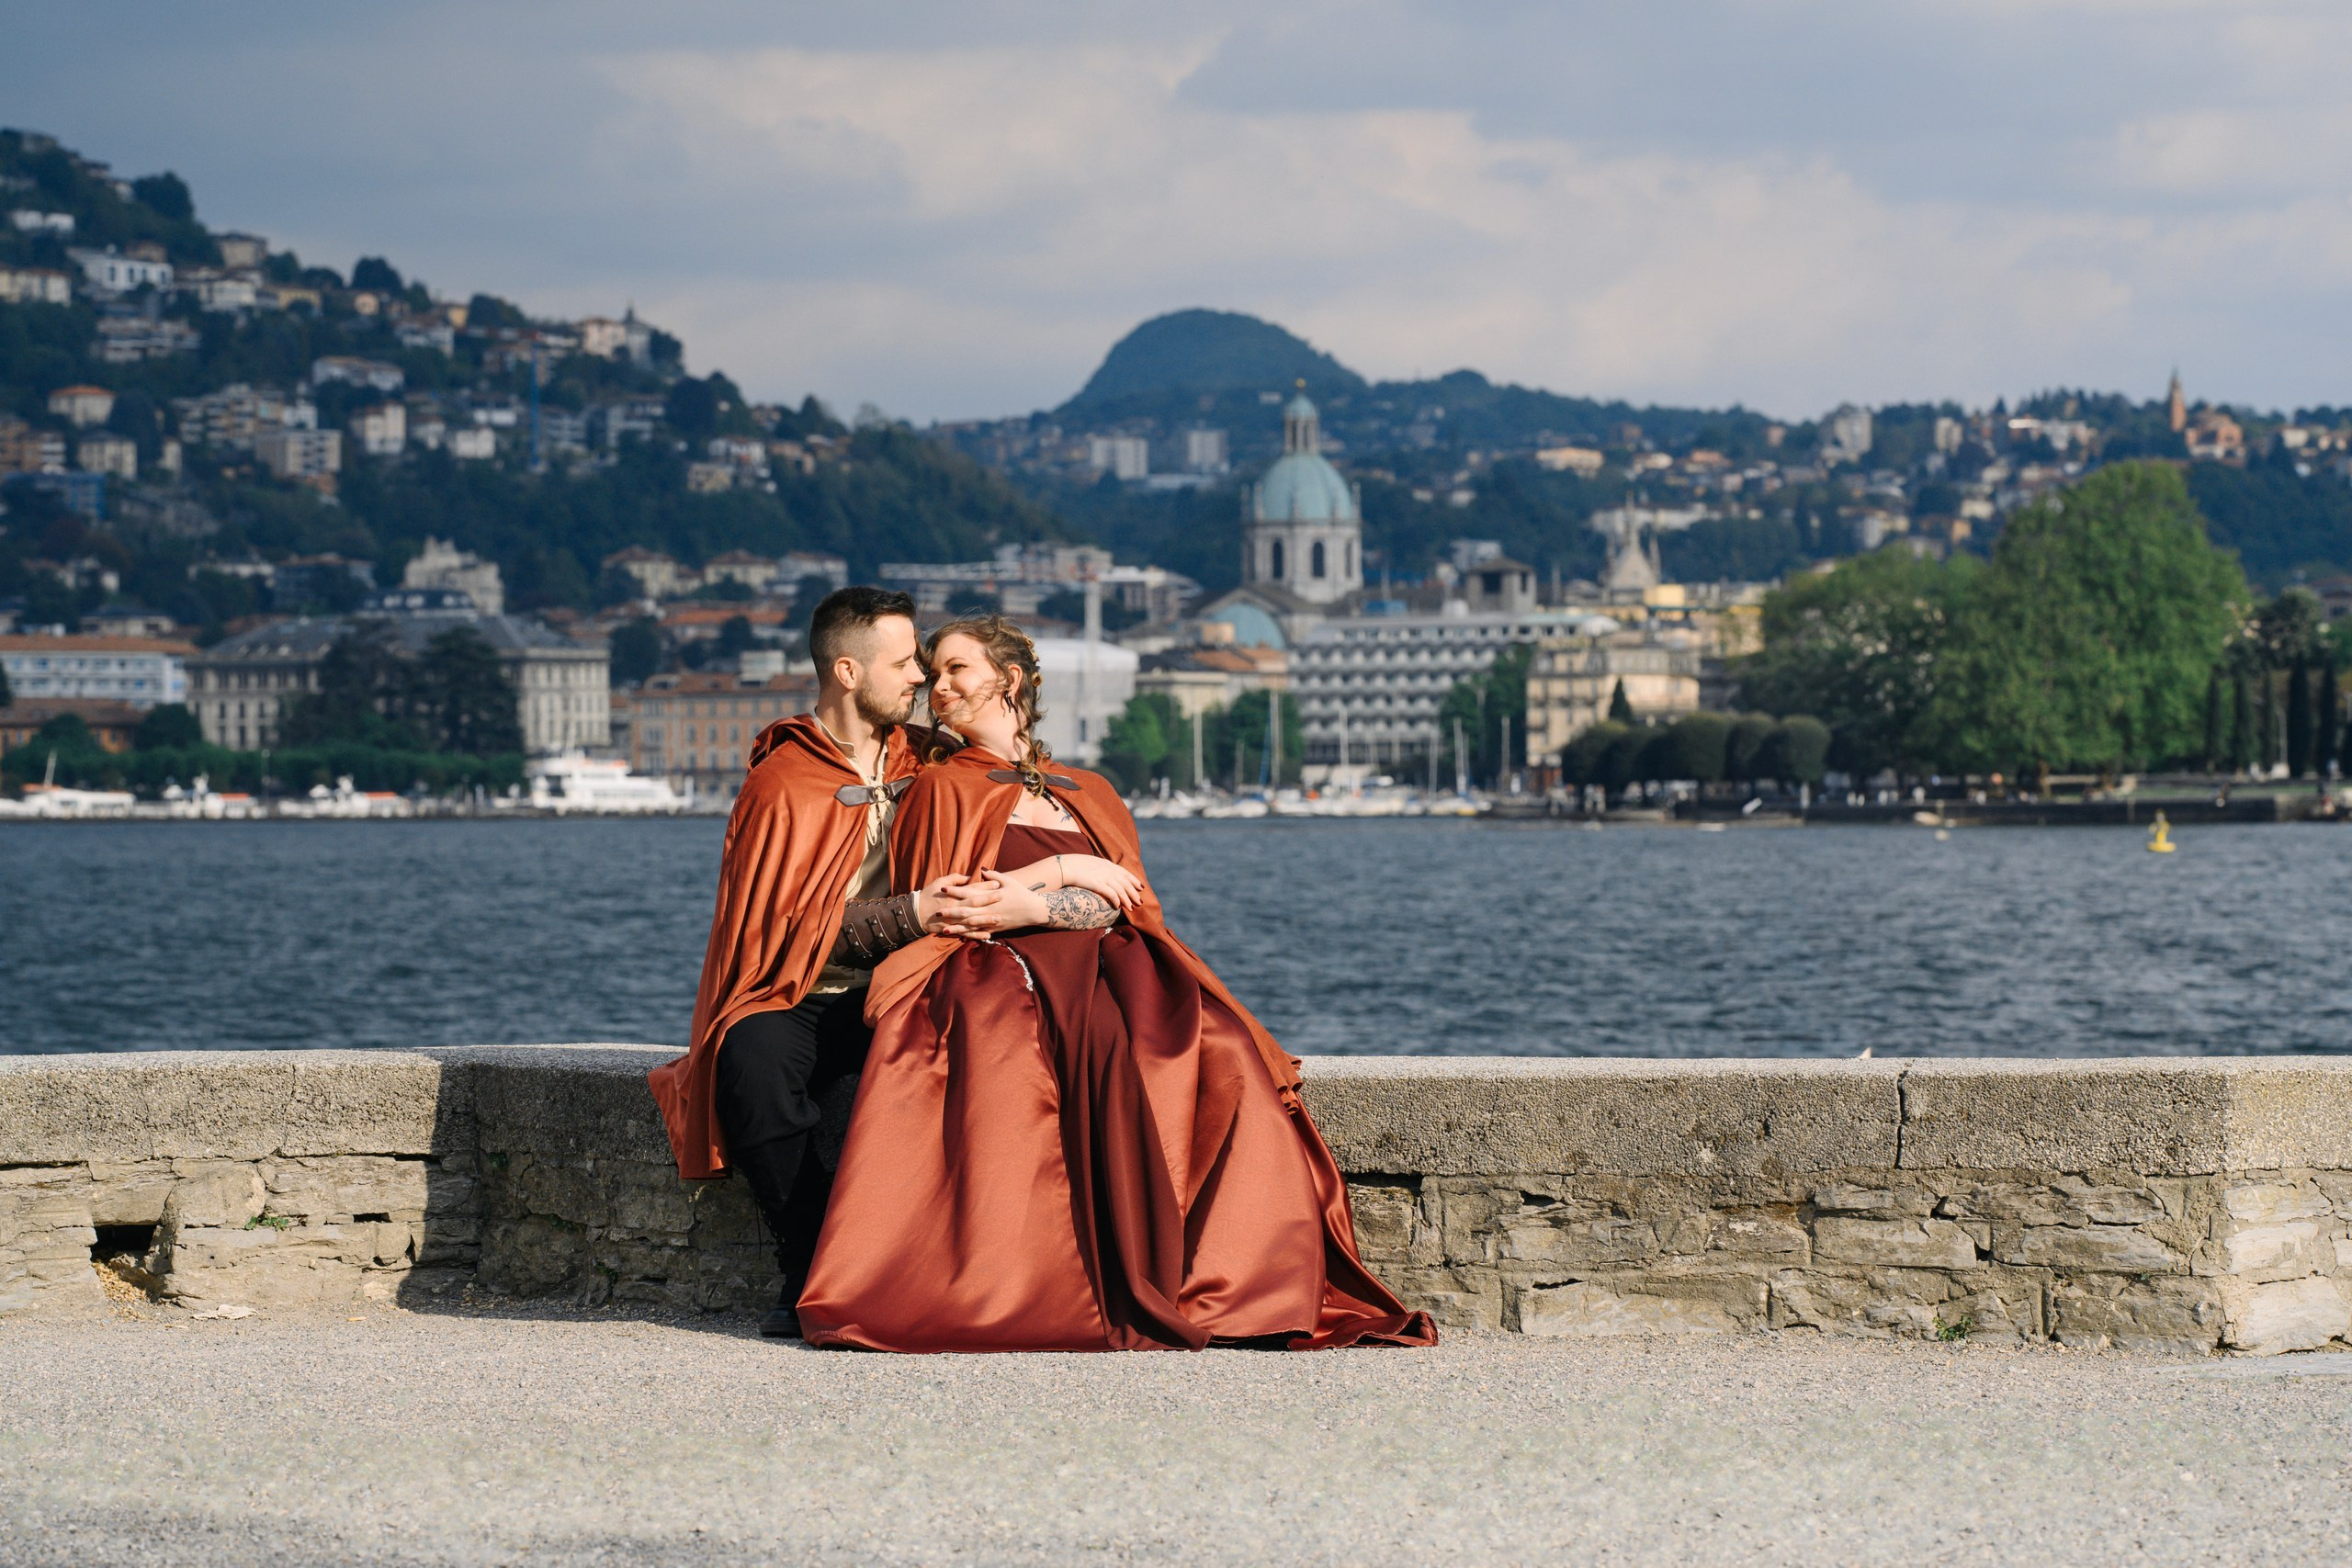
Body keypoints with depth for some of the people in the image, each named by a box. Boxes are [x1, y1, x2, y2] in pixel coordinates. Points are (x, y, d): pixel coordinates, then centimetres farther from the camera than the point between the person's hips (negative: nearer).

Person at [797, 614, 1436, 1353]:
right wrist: (1065, 871, 0)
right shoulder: (943, 788, 19)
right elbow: (933, 908, 4)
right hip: (1006, 977, -3)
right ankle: (1126, 1286, -43)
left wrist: (1034, 907, -12)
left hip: (1110, 967, 4)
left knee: (1220, 1053, -31)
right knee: (1099, 1043, -40)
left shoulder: (1088, 794, 27)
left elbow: (1127, 903, 9)